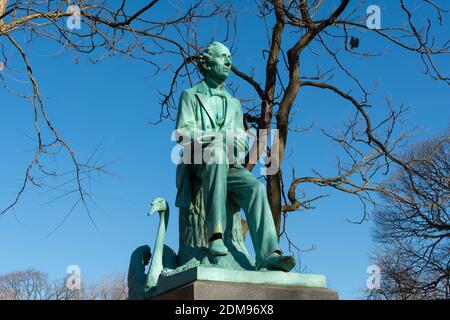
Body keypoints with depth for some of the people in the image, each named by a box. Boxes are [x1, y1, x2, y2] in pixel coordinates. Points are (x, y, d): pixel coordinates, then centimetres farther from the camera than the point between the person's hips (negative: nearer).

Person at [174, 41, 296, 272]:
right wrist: (221, 135, -16)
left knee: (255, 188, -27)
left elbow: (242, 141, 18)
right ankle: (215, 234, -46)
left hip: (228, 166, 4)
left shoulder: (234, 103, 28)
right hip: (198, 162, -4)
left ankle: (268, 254, -41)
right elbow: (183, 133, -4)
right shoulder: (191, 96, 13)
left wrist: (238, 143, -8)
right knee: (216, 153, -39)